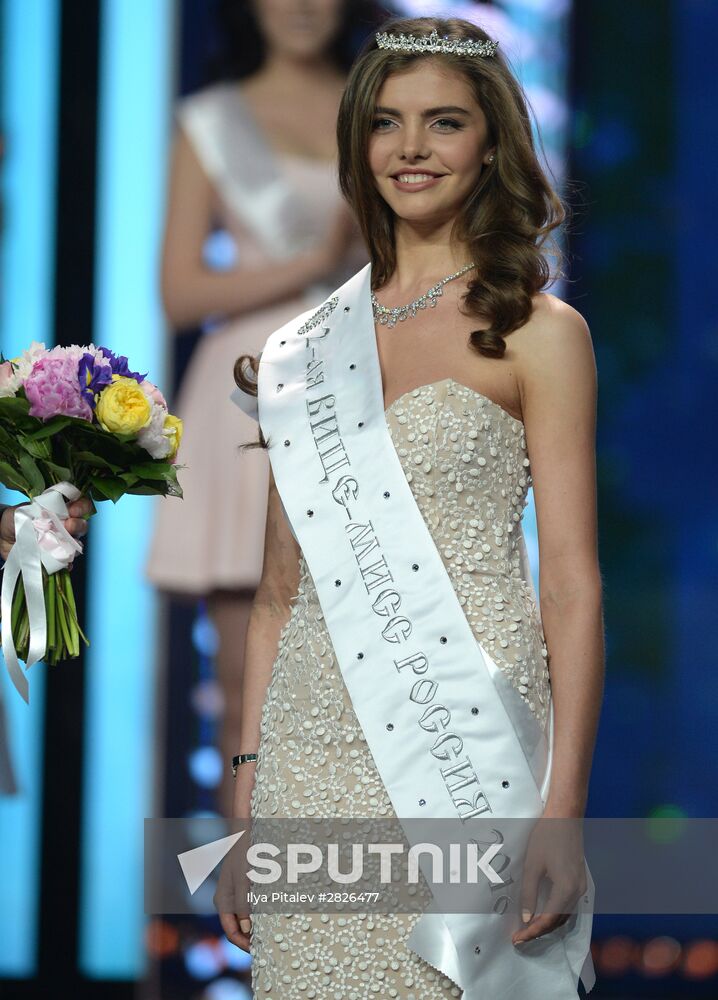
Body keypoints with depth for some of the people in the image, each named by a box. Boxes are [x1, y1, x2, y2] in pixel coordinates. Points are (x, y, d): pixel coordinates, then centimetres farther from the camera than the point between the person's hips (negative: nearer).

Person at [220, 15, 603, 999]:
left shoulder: (537, 333, 0)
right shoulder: (306, 347, 13)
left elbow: (574, 586, -5)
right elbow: (282, 589, 15)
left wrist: (562, 810, -14)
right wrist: (245, 790, 9)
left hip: (466, 750, -4)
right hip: (311, 758, 4)